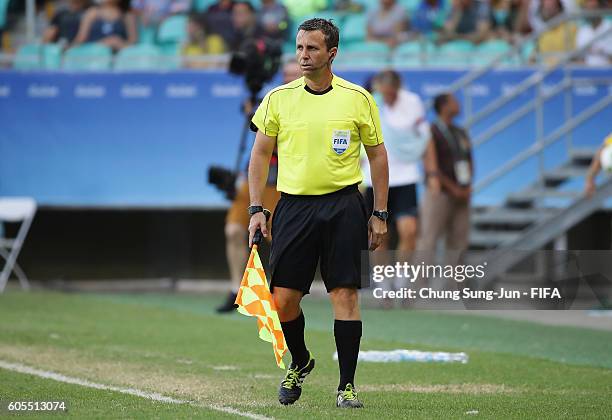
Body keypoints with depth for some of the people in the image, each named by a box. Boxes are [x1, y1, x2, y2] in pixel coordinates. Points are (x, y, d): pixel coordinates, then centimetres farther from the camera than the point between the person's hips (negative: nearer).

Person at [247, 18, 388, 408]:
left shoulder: (358, 98, 1)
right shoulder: (279, 98, 4)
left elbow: (378, 154, 7)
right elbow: (260, 154, 11)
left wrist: (380, 214, 4)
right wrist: (257, 208, 3)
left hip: (343, 204, -2)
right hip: (294, 205, 2)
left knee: (345, 293, -6)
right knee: (283, 298, -1)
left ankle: (347, 385, 2)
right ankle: (300, 362, 27)